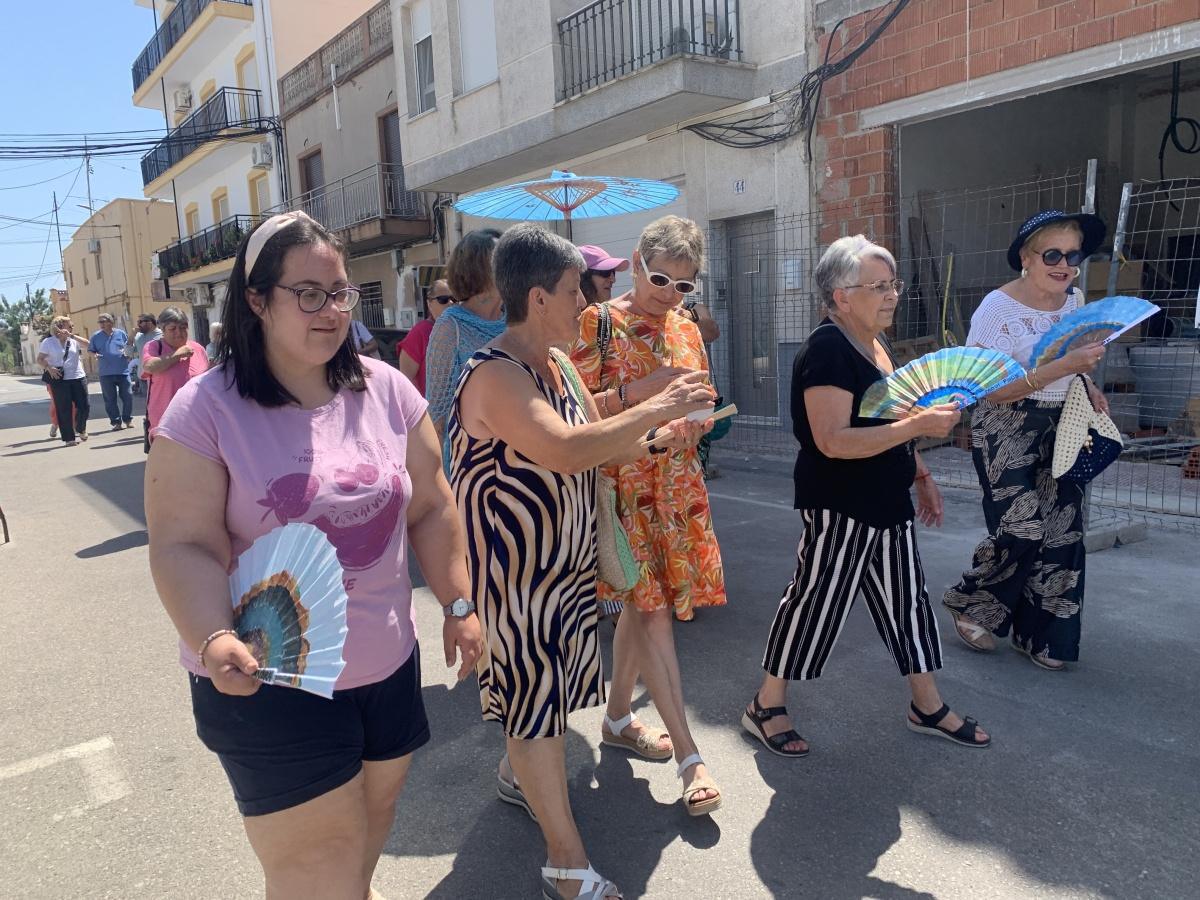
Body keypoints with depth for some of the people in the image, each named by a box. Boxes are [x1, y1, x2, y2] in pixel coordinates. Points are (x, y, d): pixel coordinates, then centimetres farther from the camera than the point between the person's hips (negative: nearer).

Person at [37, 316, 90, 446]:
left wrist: (72, 336, -12)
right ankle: (69, 438, 6)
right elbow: (40, 359, 1)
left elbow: (87, 344, -6)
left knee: (84, 407, 3)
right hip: (59, 380, -3)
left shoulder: (73, 340, 10)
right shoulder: (48, 342, 2)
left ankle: (80, 428, 31)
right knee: (64, 409, -1)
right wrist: (49, 368, -16)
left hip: (78, 377, 3)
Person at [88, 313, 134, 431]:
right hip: (106, 373, 1)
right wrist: (95, 355, -11)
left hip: (123, 371, -1)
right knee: (110, 399, 3)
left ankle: (128, 419, 16)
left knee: (127, 396, 1)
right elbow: (90, 350, 11)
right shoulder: (96, 336, 7)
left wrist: (125, 350, -8)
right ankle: (116, 422, 10)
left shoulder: (120, 333, 5)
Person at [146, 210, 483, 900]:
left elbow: (431, 507, 5)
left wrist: (458, 604, 5)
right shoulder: (206, 409, -12)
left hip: (388, 666, 5)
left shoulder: (386, 389, -1)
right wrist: (214, 641, -29)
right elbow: (185, 545, -14)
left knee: (373, 823, 23)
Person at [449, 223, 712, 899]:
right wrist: (655, 409, -26)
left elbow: (598, 444, 15)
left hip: (565, 557, 9)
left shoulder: (560, 365, 8)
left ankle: (517, 773, 49)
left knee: (545, 684, 22)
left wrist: (658, 440, -3)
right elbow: (567, 449, -36)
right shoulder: (494, 375, -23)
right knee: (534, 693, 0)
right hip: (513, 564, -9)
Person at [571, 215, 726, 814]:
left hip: (676, 483, 6)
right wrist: (639, 390, -22)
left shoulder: (685, 329, 12)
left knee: (643, 603, 12)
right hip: (622, 483, -6)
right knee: (652, 607, -7)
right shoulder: (599, 322, -7)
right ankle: (688, 754, 1)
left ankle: (618, 717, 31)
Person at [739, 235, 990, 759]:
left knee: (906, 600, 16)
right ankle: (766, 706, 20)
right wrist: (918, 425, -30)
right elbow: (833, 441, -29)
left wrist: (921, 476, 21)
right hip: (840, 511, -9)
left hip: (888, 506, 9)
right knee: (815, 602, 2)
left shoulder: (876, 345, 11)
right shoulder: (828, 349, -19)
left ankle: (927, 707, 33)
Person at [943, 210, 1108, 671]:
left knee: (1062, 531, 5)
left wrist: (1089, 385, 3)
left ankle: (1041, 635, 20)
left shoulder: (1076, 300, 6)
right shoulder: (998, 308, -15)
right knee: (1023, 529, -13)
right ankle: (969, 603, 14)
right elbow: (992, 391, -21)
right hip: (1008, 431, -6)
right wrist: (1062, 367, -29)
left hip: (1061, 430, 7)